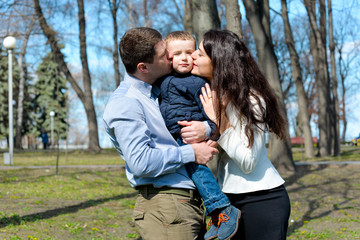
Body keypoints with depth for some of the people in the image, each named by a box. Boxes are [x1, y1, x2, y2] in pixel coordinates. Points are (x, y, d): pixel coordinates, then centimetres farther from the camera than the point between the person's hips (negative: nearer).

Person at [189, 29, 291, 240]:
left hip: (262, 199, -8)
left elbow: (248, 162, -22)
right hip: (231, 198, 8)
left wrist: (218, 121, -19)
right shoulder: (211, 95, 6)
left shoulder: (250, 99, -18)